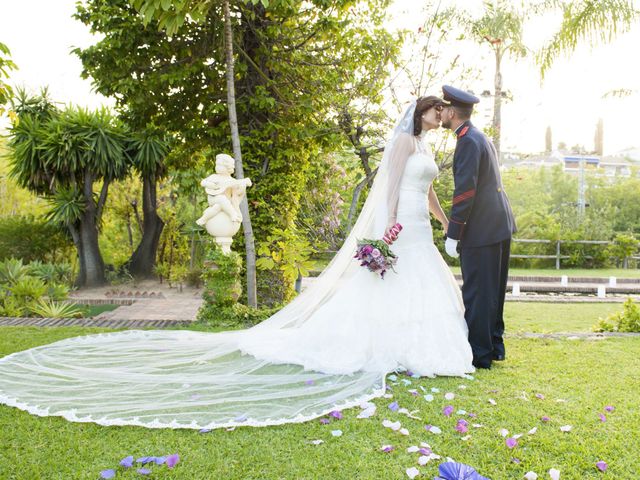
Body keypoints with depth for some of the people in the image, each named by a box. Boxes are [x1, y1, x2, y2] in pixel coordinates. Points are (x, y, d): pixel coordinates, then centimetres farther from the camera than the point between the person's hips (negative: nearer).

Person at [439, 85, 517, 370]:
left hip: (481, 229, -10)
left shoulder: (469, 141, -14)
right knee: (493, 291, 17)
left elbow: (465, 191, -21)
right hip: (499, 224, 10)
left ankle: (479, 354, 7)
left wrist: (452, 234, -17)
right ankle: (494, 345, 28)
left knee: (477, 293, -2)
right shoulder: (479, 137, 16)